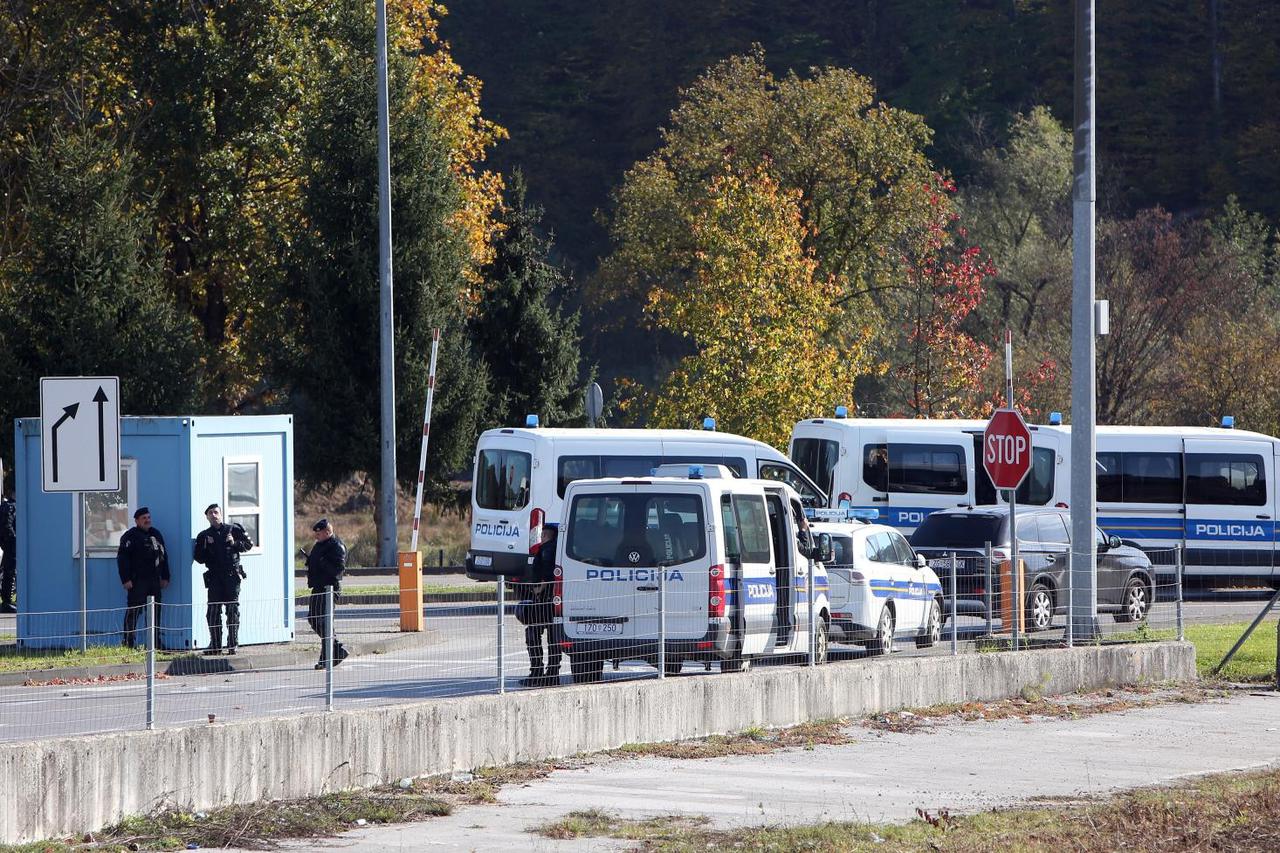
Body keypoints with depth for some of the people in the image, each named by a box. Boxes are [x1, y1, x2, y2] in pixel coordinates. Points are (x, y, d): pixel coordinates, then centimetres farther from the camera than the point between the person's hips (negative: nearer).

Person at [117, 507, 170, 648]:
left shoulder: (156, 534, 18)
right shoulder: (130, 536, -4)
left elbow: (163, 556, 23)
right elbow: (122, 558, -10)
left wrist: (165, 577, 17)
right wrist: (126, 579, -16)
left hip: (154, 581, 7)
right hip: (137, 582, -7)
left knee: (155, 612, 9)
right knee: (133, 611, -10)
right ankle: (128, 643, -11)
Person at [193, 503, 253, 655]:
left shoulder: (233, 530, 8)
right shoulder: (203, 536, 13)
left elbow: (249, 544, 10)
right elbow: (199, 558, 9)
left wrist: (235, 544, -6)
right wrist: (206, 547, -8)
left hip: (232, 575, -2)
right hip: (214, 577, 2)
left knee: (233, 611, -4)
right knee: (213, 611, -2)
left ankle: (232, 645, -1)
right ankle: (215, 645, 3)